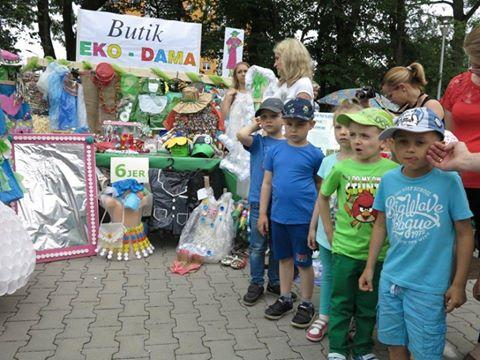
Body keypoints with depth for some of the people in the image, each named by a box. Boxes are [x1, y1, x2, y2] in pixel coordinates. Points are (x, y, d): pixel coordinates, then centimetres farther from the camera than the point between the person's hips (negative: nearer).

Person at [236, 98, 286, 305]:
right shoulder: (258, 141, -1)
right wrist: (256, 125, -5)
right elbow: (241, 135, -23)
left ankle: (275, 282, 32)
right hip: (259, 201, -1)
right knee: (257, 246, 9)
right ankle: (256, 284, 24)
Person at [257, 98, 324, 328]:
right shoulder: (276, 150, 2)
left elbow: (321, 188, 0)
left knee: (303, 262, 8)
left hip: (303, 218, -4)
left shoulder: (314, 154, -7)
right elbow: (267, 183, 6)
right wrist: (262, 214, 4)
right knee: (284, 258, 18)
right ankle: (285, 298, 35)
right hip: (278, 216, 4)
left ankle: (306, 304, 26)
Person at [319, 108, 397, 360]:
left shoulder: (393, 170, -9)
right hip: (344, 248, 0)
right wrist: (329, 231, 5)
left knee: (369, 305, 17)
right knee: (341, 302, 13)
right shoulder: (341, 167, -7)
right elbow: (323, 197, 8)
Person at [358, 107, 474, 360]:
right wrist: (370, 267, 11)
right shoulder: (389, 180, -2)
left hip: (428, 287, -4)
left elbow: (464, 234, -6)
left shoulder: (449, 181, -14)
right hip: (390, 280, 4)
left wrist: (459, 284, -4)